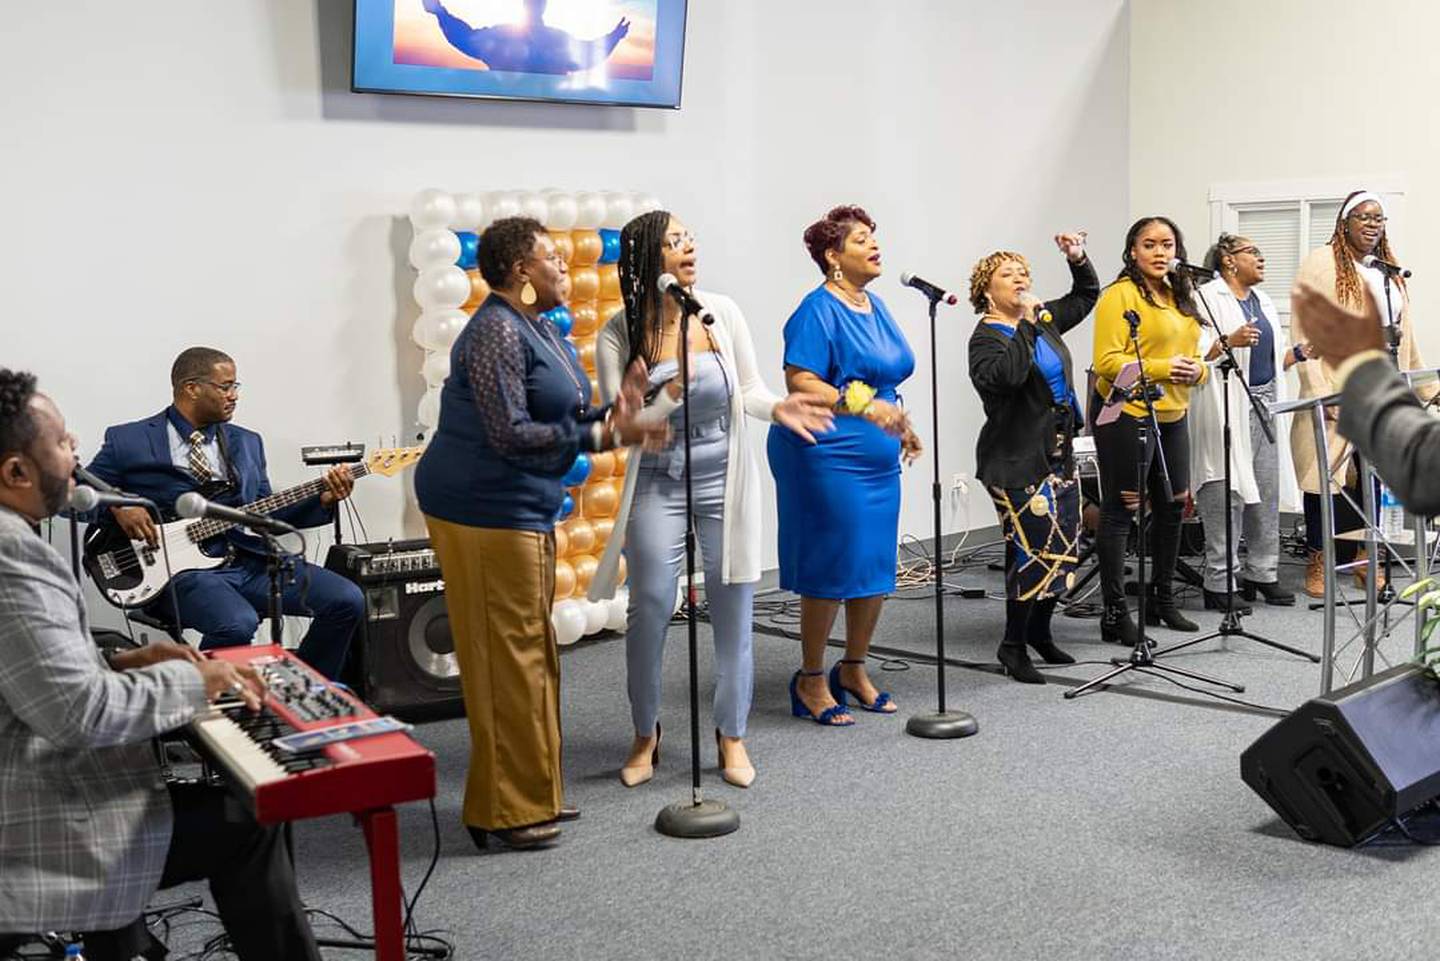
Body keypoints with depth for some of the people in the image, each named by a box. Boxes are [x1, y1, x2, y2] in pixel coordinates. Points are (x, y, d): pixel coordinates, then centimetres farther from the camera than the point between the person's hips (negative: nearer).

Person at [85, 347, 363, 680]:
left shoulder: (247, 442, 19)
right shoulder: (128, 441, 5)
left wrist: (323, 500, 2)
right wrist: (118, 507, -12)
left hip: (250, 560, 5)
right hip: (182, 569, -5)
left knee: (348, 601, -13)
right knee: (237, 624, -36)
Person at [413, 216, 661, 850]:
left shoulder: (536, 328, 15)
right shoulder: (497, 332, -16)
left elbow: (551, 417, 15)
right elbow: (510, 434, -22)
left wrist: (607, 416, -1)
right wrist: (599, 435, -16)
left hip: (521, 509, 11)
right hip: (485, 509, -10)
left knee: (532, 653, 15)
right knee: (506, 656, -5)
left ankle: (532, 793, 27)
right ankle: (501, 812, 4)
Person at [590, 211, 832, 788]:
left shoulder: (721, 313, -5)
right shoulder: (619, 336, -10)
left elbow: (749, 389, 3)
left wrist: (777, 409, -18)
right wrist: (669, 396, -30)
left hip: (725, 479, 2)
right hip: (657, 485, -2)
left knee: (733, 608, 5)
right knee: (650, 609, 0)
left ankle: (731, 735, 23)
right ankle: (645, 735, 22)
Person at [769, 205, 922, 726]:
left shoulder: (874, 305, 15)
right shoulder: (819, 308, -12)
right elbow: (800, 383, -20)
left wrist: (901, 424, 24)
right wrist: (863, 405, -28)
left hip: (877, 459, 9)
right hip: (827, 456, -9)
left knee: (876, 567, 11)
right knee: (831, 568, -3)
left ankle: (854, 671, 26)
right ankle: (811, 680, 12)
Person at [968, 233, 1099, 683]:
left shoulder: (1044, 320, 13)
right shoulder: (986, 337, -10)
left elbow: (1086, 294, 27)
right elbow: (1006, 375, -30)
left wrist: (1078, 259, 11)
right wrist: (1025, 325, -25)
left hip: (1058, 455, 9)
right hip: (1017, 462, -8)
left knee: (1064, 546, 11)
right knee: (1034, 549, -12)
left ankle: (1040, 634, 25)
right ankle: (1013, 646, 0)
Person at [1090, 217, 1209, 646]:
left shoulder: (1181, 298, 16)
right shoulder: (1119, 295, -10)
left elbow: (1192, 357, 22)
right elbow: (1107, 362, -17)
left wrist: (1196, 370, -1)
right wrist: (1160, 369, -25)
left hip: (1171, 416, 8)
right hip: (1125, 415, -8)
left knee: (1172, 506, 15)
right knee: (1120, 510, -2)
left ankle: (1163, 600, 31)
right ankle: (1114, 612, 4)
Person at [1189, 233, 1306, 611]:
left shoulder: (1263, 300, 20)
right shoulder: (1207, 297, -6)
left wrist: (1301, 352, 10)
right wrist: (1229, 341, -27)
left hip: (1265, 406, 8)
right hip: (1227, 408, -8)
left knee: (1266, 492, 10)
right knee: (1227, 493, -8)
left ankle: (1261, 573, 19)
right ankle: (1220, 583, -3)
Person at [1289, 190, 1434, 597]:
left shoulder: (1390, 270, 17)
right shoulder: (1321, 263, -3)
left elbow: (1404, 336, 20)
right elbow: (1304, 334, -10)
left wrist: (1423, 386, 16)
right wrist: (1321, 393, -17)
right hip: (1338, 392, -6)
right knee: (1328, 474, -4)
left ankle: (1363, 558, 16)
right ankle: (1318, 563, 5)